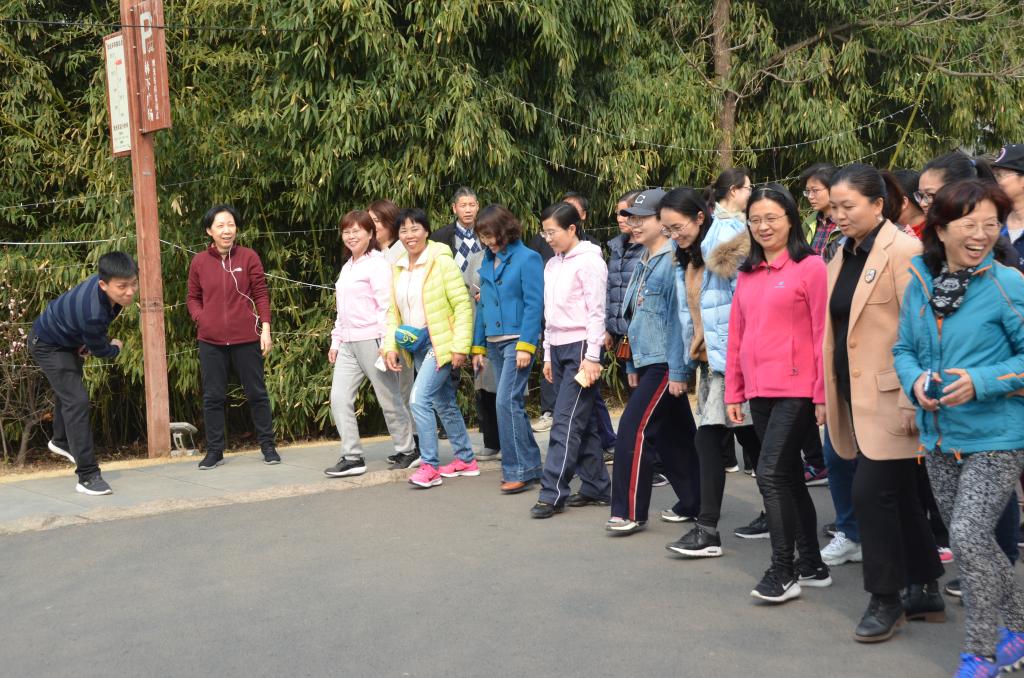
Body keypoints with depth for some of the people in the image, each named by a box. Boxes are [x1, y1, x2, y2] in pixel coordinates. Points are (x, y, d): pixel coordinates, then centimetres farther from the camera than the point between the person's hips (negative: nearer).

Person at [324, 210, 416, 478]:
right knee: (339, 398, -2)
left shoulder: (377, 263, -8)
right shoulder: (347, 267, 18)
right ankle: (352, 457, 1)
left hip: (371, 340, -8)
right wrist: (335, 341, 18)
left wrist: (386, 342, -18)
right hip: (348, 343, 8)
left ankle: (407, 450, 17)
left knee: (389, 398, 2)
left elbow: (386, 305, -13)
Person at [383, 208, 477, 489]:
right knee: (443, 404, 15)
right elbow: (394, 311, 13)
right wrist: (390, 346, 2)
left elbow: (463, 305, -13)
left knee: (419, 399, -17)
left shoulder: (442, 262, -11)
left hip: (440, 342, -7)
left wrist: (460, 346, -18)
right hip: (416, 345, 7)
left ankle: (429, 466, -9)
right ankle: (466, 460, 27)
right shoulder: (398, 268, 10)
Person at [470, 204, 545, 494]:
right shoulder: (487, 261, 12)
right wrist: (478, 346, 15)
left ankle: (519, 470, -7)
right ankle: (530, 464, 20)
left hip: (518, 340, -8)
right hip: (494, 342, 8)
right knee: (511, 404, 11)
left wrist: (526, 345, -18)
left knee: (507, 401, -14)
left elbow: (534, 304, -13)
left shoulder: (527, 258, -9)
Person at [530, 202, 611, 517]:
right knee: (581, 422, 10)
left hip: (580, 348, -8)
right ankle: (595, 487, 15)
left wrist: (592, 357, -16)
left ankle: (553, 493, -10)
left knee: (566, 421, -10)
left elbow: (596, 312, -12)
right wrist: (548, 354, 17)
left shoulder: (589, 261, -8)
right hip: (558, 348, 8)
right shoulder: (552, 265, 15)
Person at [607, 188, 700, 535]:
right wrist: (633, 365, 20)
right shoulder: (644, 262, 15)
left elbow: (679, 317, -18)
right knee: (672, 436, 14)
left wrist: (679, 370, -20)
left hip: (666, 363, -9)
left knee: (634, 430, -11)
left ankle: (630, 512, -4)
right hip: (647, 361, 9)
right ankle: (694, 503, 26)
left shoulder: (673, 260, -14)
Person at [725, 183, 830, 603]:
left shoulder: (810, 267, -6)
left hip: (796, 390, -7)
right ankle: (811, 565, 23)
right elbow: (736, 335, 14)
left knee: (771, 473, -11)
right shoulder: (747, 274, 13)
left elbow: (822, 333, -9)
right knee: (789, 476, 12)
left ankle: (783, 570, 0)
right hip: (759, 391, 7)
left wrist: (823, 394, -12)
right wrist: (733, 392, 12)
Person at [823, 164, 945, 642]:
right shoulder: (843, 256, 13)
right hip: (855, 399, 8)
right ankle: (925, 592, 25)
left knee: (872, 493, -8)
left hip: (888, 399, -8)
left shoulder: (902, 251, -12)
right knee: (898, 496, 14)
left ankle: (886, 599, 7)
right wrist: (830, 397, 17)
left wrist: (914, 402, -19)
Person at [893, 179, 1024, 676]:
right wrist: (915, 382, -11)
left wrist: (981, 382, -23)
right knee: (972, 542, 16)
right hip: (939, 437, 6)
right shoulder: (919, 284, 1)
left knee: (968, 537, -12)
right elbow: (905, 350, 9)